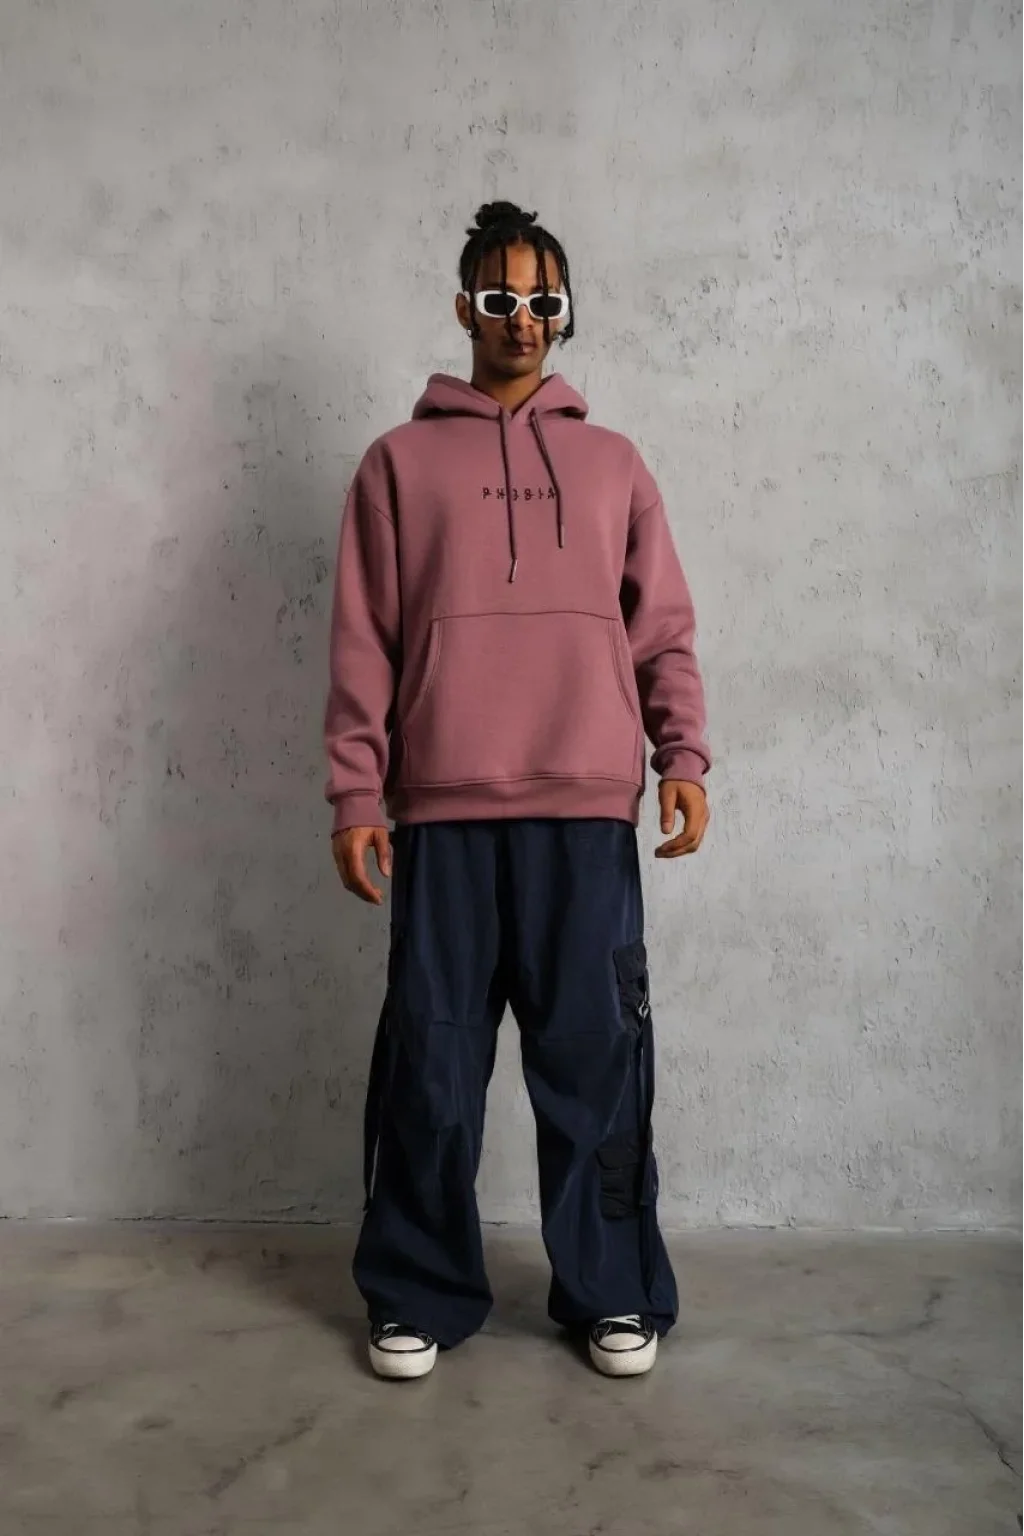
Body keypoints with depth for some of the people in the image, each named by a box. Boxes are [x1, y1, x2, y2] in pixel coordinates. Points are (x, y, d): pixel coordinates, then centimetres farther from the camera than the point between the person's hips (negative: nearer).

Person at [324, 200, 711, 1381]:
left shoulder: (612, 462, 16)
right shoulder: (400, 461, 11)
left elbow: (663, 630, 12)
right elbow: (362, 642, 6)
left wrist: (683, 755, -2)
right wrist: (355, 794, -1)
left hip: (588, 810, 1)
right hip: (443, 812, -1)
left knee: (597, 1058, 3)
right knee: (431, 1063, 3)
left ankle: (613, 1293, 18)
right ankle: (420, 1296, 19)